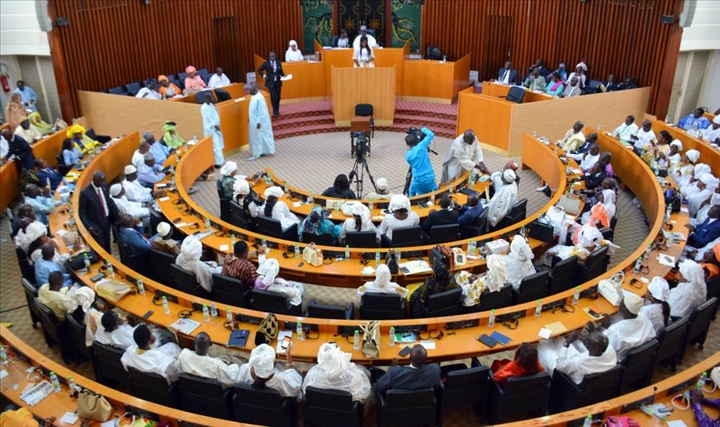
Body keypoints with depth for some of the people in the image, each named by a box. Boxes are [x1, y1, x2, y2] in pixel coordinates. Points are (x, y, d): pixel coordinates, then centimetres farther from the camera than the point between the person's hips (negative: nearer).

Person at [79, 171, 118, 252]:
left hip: (106, 221, 6)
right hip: (95, 225, -6)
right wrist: (89, 227, -22)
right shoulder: (85, 193, -21)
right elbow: (82, 213, -15)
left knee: (107, 248, 19)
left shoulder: (104, 187, -3)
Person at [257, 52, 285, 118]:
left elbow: (281, 71, 15)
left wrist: (283, 75, -5)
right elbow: (259, 70, 1)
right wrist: (264, 75, -15)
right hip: (270, 83, -4)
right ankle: (275, 112, -3)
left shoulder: (278, 62, 2)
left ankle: (277, 111, 27)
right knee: (273, 97, -12)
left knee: (278, 97, 10)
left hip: (278, 82, 4)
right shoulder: (266, 63, -7)